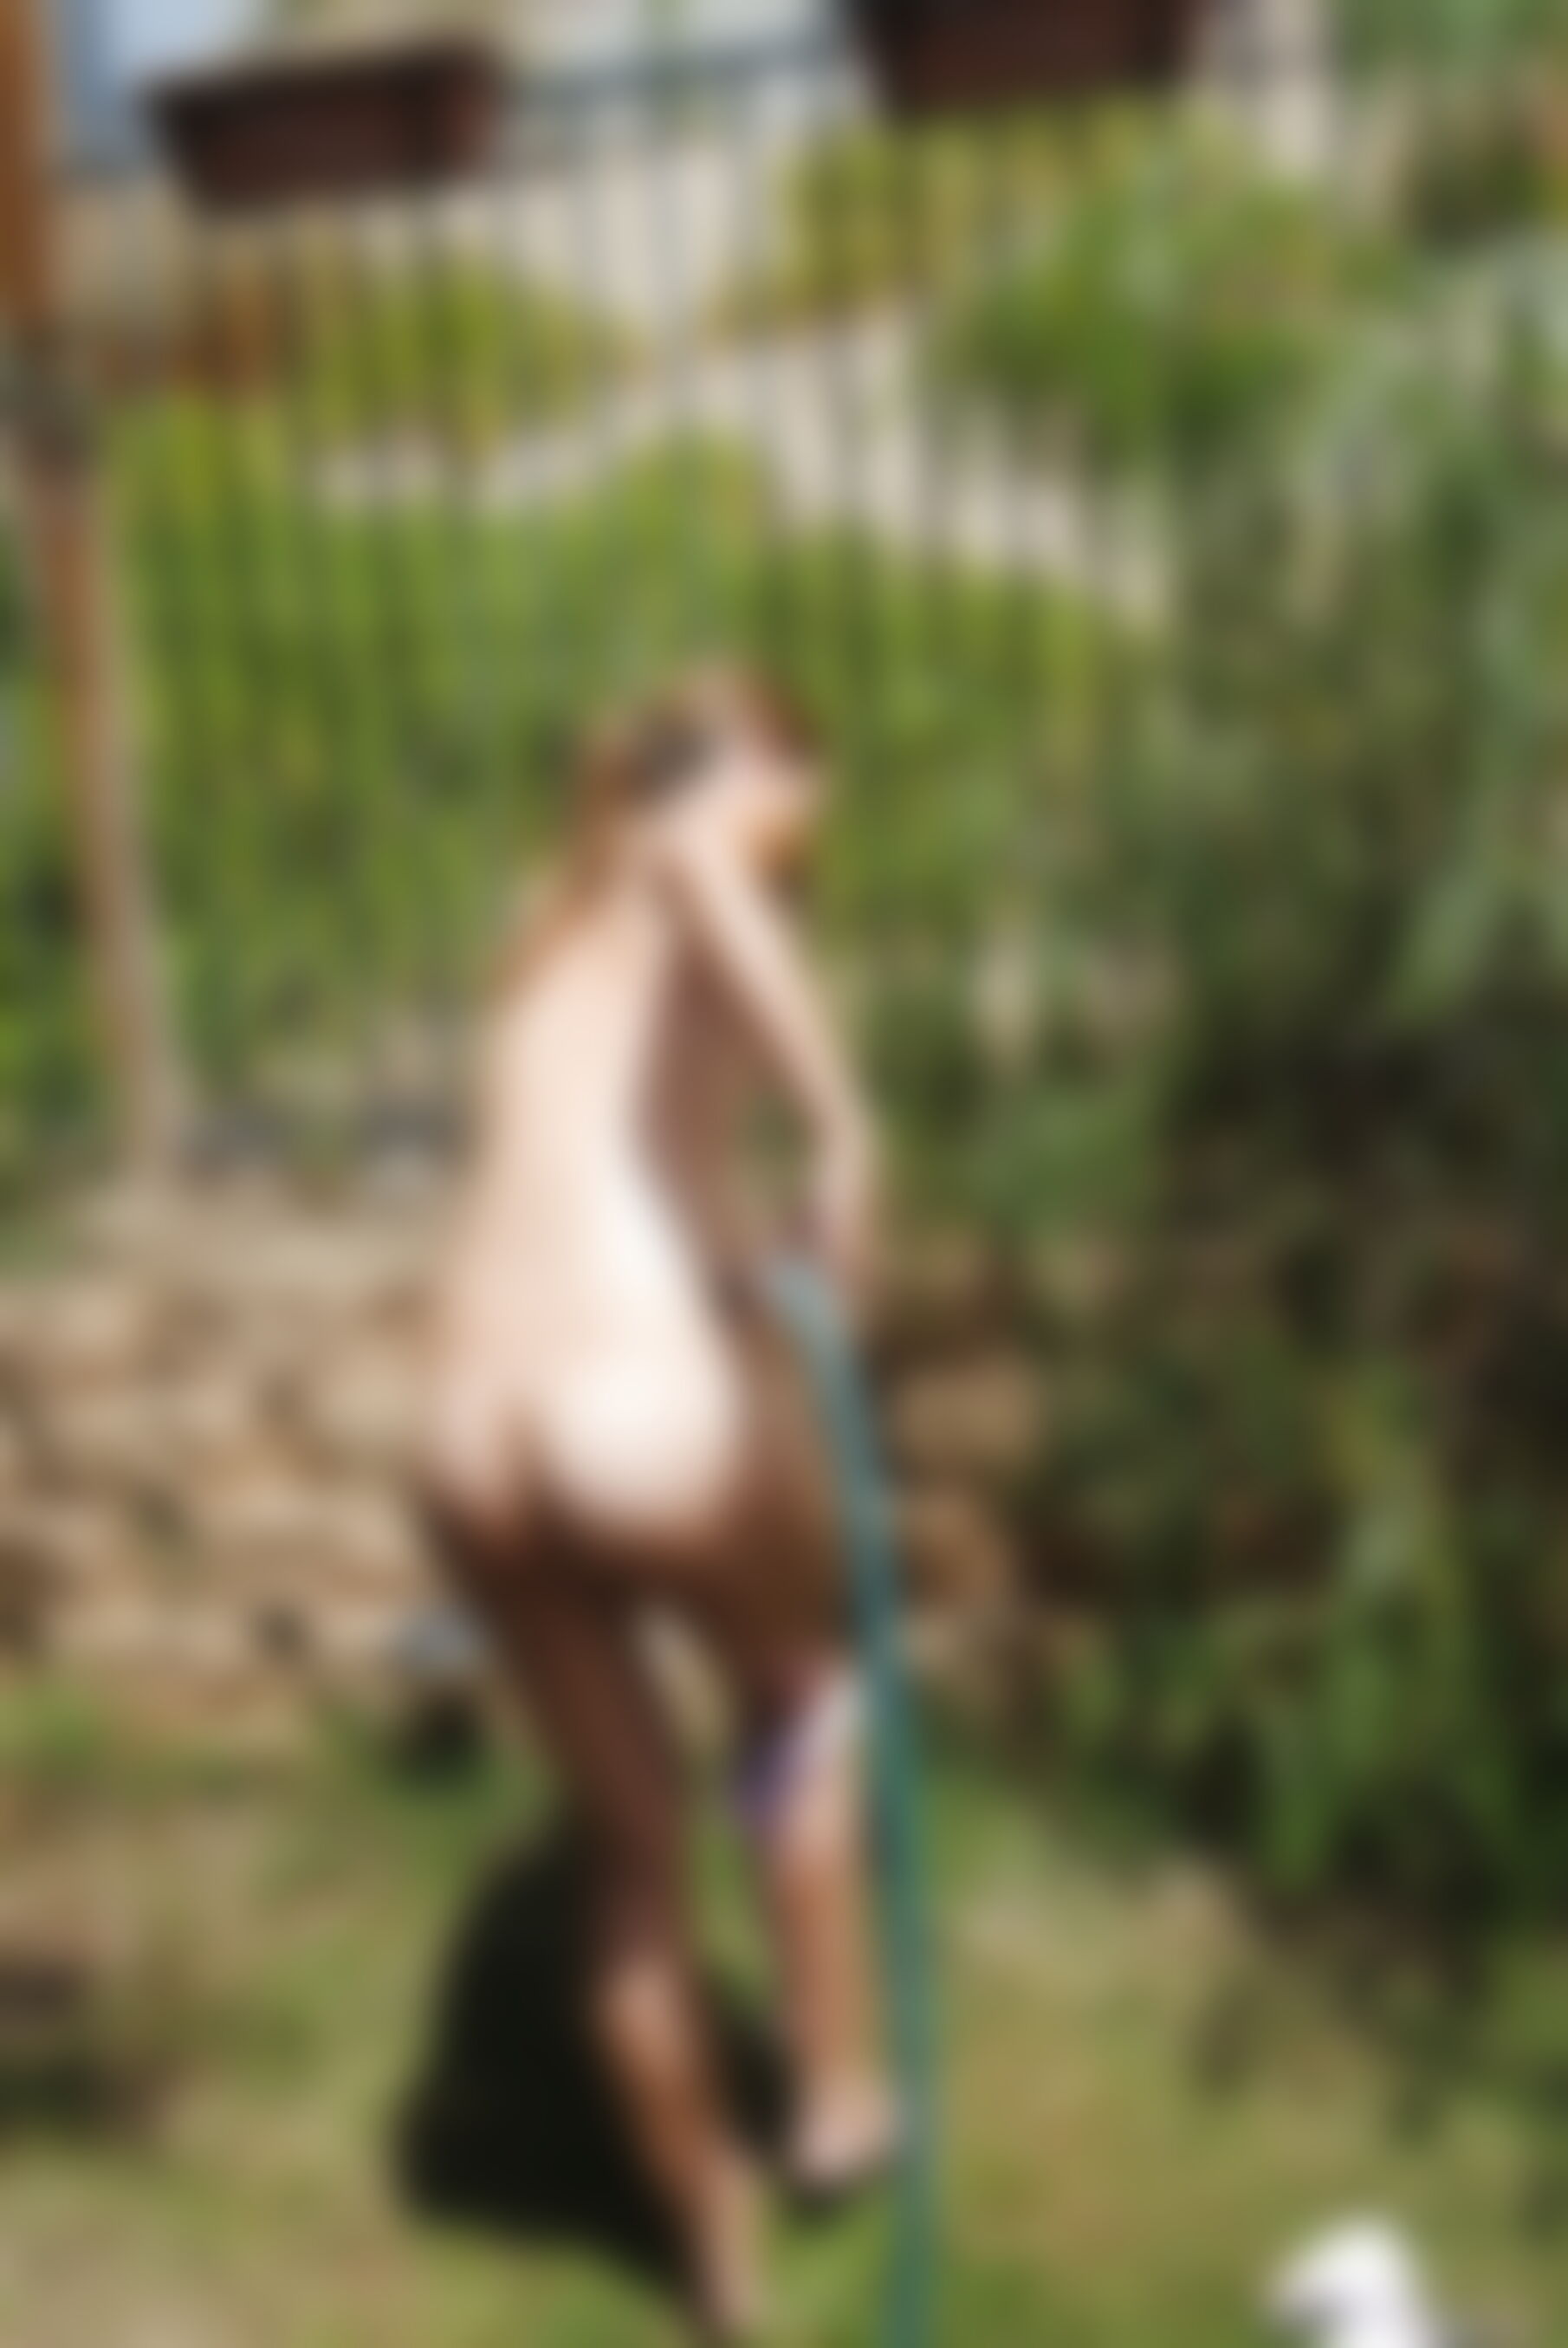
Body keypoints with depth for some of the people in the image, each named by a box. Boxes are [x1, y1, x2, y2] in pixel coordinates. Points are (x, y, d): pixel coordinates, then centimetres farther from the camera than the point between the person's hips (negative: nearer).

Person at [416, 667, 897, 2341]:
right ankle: (840, 2092, 41)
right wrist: (840, 1120, -27)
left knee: (629, 1841, 24)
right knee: (802, 1699, 28)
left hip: (480, 1448, 6)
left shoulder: (551, 954, 25)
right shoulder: (694, 894, 3)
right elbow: (697, 856, -23)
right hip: (658, 1416, -6)